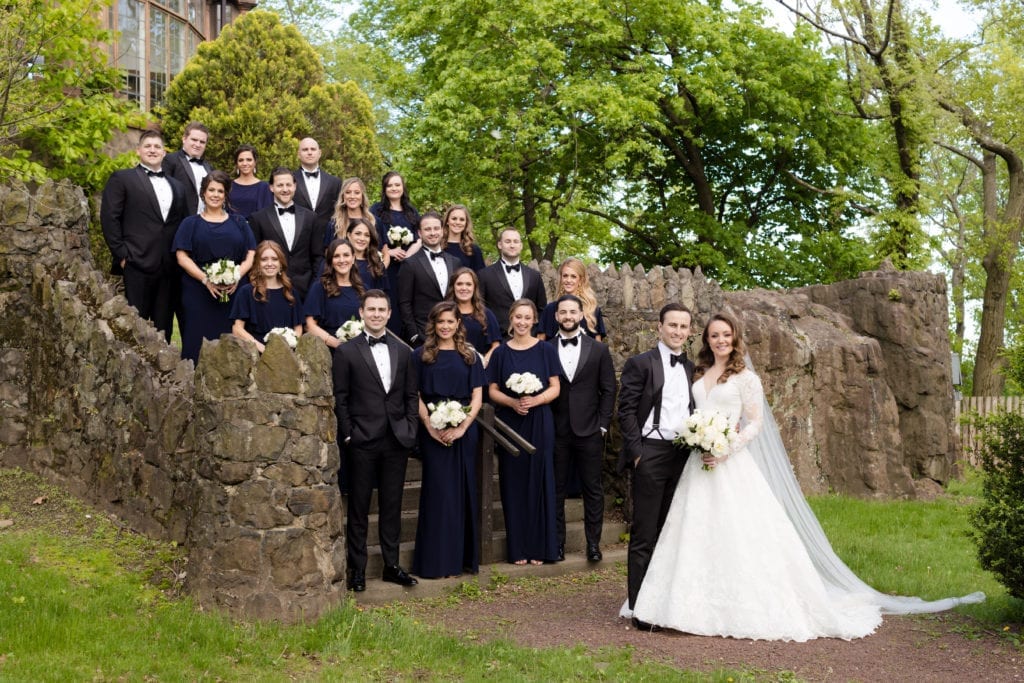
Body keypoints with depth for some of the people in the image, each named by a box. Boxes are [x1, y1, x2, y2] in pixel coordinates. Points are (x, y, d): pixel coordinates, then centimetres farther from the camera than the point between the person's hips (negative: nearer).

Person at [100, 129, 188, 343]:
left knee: (164, 327, 7)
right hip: (138, 264, -4)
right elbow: (109, 218, -2)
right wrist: (121, 254, -9)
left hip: (169, 268, 4)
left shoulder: (178, 187, 20)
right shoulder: (122, 179, 5)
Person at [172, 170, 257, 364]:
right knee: (198, 341, -6)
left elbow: (251, 254, 9)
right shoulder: (191, 223, 11)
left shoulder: (239, 223, 16)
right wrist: (206, 279, -14)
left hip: (233, 294, 1)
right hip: (198, 294, -1)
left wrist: (237, 276, -11)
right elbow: (182, 257, 0)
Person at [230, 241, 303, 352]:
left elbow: (298, 327, 17)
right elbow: (237, 329, 0)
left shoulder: (289, 292, 16)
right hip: (257, 353, -2)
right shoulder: (247, 291, 7)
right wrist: (261, 347, -14)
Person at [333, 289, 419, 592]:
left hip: (397, 440, 3)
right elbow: (340, 398, -1)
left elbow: (412, 395, 12)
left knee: (392, 505, 9)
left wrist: (409, 429, 2)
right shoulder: (346, 352, 0)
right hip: (363, 441, -3)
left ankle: (391, 565, 18)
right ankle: (357, 569, 11)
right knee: (359, 507, 4)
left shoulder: (403, 351, 10)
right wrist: (348, 434, -7)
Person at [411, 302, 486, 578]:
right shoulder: (421, 355, 5)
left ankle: (464, 557, 13)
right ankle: (436, 560, 5)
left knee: (463, 490, 5)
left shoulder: (469, 356, 9)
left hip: (464, 431, 2)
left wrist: (462, 426, -10)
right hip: (433, 433, -2)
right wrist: (430, 426, -13)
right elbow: (415, 396, 0)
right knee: (437, 491, -1)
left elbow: (477, 396, 4)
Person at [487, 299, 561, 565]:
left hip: (539, 423, -1)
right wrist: (512, 402, -14)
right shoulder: (501, 352, 5)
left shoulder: (546, 350, 3)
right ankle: (518, 548, 10)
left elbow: (555, 388, 2)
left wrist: (535, 400, -16)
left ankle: (539, 547, 9)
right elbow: (493, 390, 5)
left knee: (538, 481, 0)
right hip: (510, 423, 1)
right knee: (513, 482, 2)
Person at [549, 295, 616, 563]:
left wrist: (602, 424, -3)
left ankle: (593, 543, 14)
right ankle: (557, 542, 15)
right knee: (556, 489, 6)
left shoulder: (599, 350, 4)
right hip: (556, 432, 0)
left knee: (593, 489, 5)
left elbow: (608, 390, 4)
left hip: (589, 431, 0)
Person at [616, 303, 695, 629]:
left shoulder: (692, 368, 15)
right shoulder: (640, 364, -2)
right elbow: (626, 411, -7)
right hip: (651, 455, -5)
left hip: (683, 456, 6)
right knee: (644, 536, -2)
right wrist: (637, 452, -13)